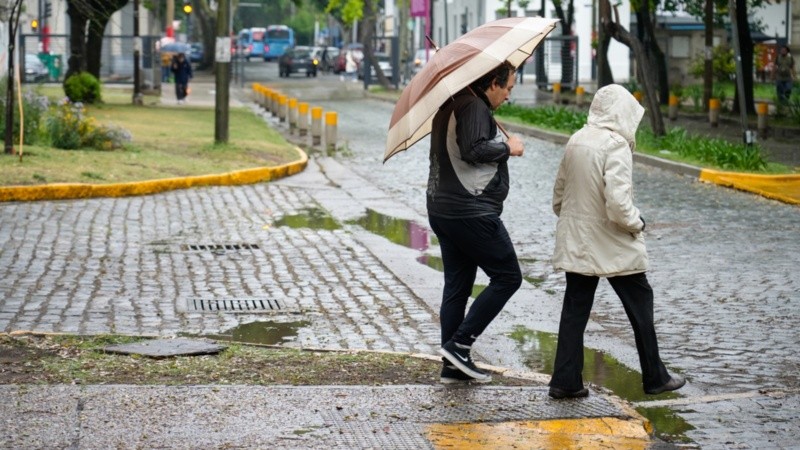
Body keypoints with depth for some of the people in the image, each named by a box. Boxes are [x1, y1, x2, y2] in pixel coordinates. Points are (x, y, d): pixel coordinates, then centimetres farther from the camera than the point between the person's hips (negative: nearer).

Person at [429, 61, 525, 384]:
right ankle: (459, 344, -4)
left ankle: (453, 365, 14)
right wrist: (508, 148, -12)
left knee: (457, 286, 12)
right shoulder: (475, 107, -14)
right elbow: (473, 150, -26)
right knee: (508, 277, -1)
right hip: (472, 212, -10)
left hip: (441, 210, 10)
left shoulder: (451, 106, 17)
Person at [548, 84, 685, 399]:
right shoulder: (616, 145, -18)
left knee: (575, 308, 9)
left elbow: (559, 193, 12)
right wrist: (637, 223, -8)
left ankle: (565, 380, 6)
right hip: (613, 246, -6)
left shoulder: (576, 141, 4)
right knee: (640, 305, 9)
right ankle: (654, 378, 18)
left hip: (576, 243, 6)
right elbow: (618, 202, -25)